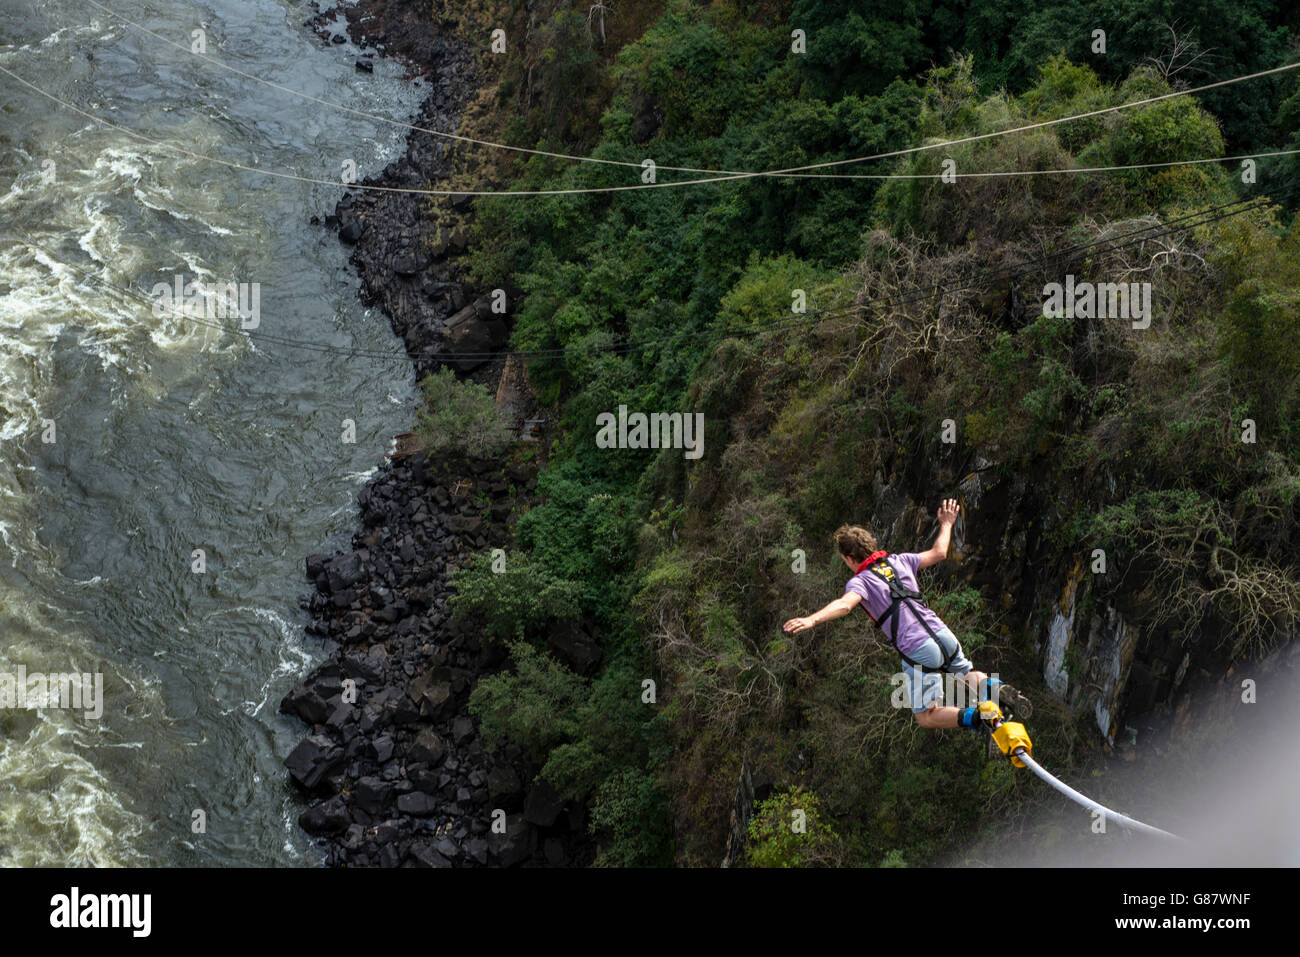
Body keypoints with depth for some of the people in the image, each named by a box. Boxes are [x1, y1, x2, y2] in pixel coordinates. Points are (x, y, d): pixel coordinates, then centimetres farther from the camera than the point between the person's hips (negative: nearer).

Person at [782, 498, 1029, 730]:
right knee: (968, 674, 35)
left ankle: (975, 717, -16)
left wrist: (812, 619, -42)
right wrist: (946, 524, 44)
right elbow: (938, 553, 27)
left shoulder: (860, 581, -4)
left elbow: (845, 604, -27)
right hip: (944, 635, 6)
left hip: (918, 651, -6)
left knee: (926, 717, 10)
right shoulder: (899, 561, 13)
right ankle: (994, 687, 1)